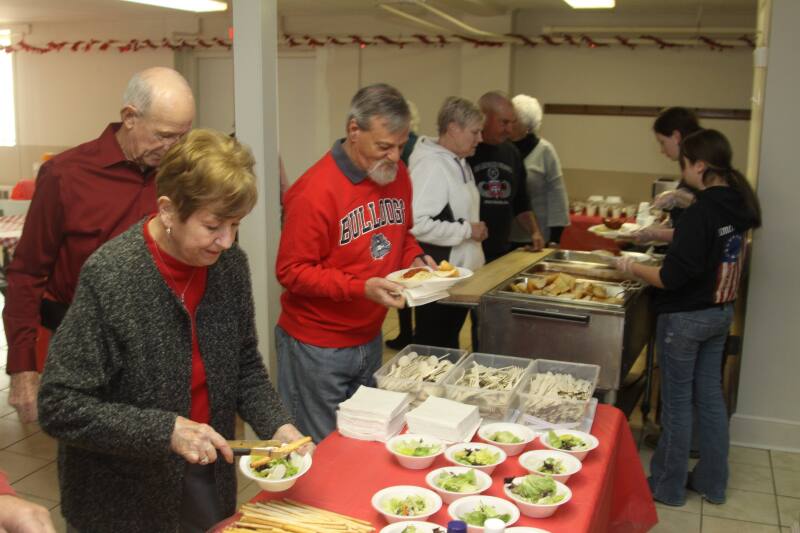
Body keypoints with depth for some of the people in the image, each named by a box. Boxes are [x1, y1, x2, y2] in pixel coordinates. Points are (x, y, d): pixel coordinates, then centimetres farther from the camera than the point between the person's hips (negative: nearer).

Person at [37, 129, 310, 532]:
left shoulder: (230, 263, -7)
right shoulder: (110, 277, -24)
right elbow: (58, 406, -21)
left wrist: (277, 425, -11)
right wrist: (166, 431, -27)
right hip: (125, 500, -5)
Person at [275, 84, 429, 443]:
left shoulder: (397, 175, 2)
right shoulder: (315, 191, -21)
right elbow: (292, 271, -18)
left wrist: (415, 259, -4)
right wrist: (362, 288, -26)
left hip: (370, 339, 7)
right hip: (317, 347, -6)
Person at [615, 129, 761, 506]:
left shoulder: (701, 212, -24)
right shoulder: (737, 204, 2)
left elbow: (671, 277, -24)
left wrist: (632, 268, -10)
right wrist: (666, 233, 15)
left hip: (686, 316, -8)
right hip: (721, 312, 8)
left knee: (677, 402, 5)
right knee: (710, 396, 17)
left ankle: (667, 486, 20)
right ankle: (712, 482, 30)